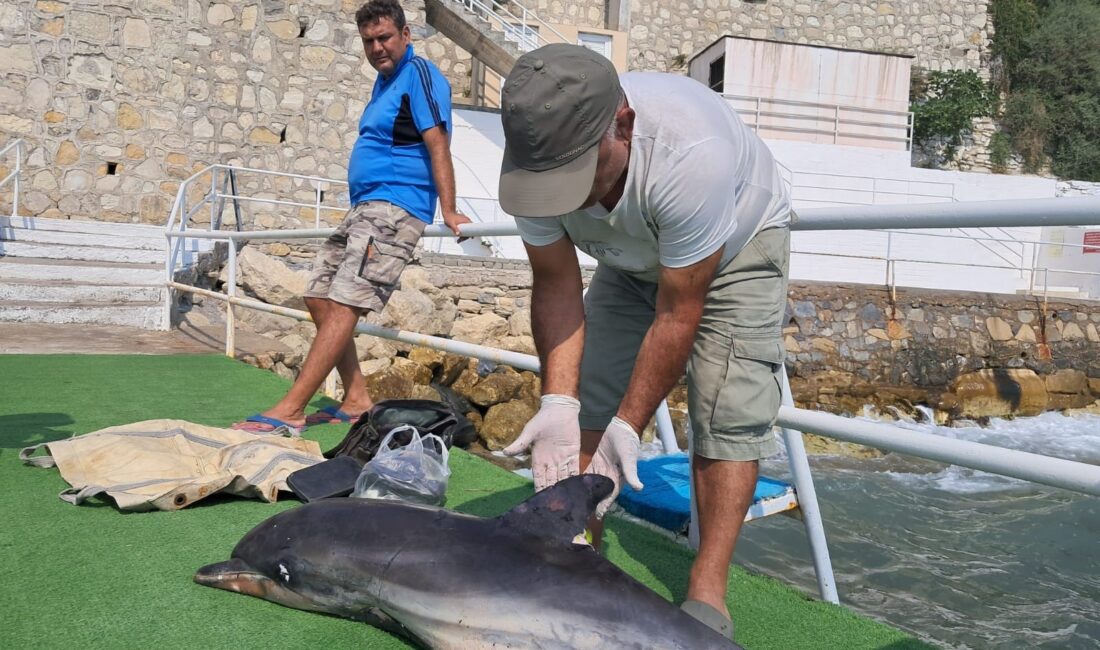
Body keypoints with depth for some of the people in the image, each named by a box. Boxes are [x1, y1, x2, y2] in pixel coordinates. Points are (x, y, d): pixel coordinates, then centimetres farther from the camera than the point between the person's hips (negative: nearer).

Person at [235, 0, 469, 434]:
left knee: (343, 307, -17)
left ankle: (289, 411, -18)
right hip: (365, 207, 11)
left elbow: (438, 145, -19)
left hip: (394, 207, -11)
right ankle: (356, 399, 10)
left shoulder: (420, 75, -8)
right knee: (319, 297, 8)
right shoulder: (385, 79, 20)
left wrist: (448, 211, -27)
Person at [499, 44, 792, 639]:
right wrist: (557, 401, -30)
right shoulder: (536, 155, -29)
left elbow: (677, 314, -35)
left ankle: (707, 595, -10)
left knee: (728, 412, -16)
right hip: (632, 258, 5)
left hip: (740, 244, -4)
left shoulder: (691, 153, -44)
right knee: (589, 397, -5)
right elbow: (556, 286, -20)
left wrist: (627, 427, -31)